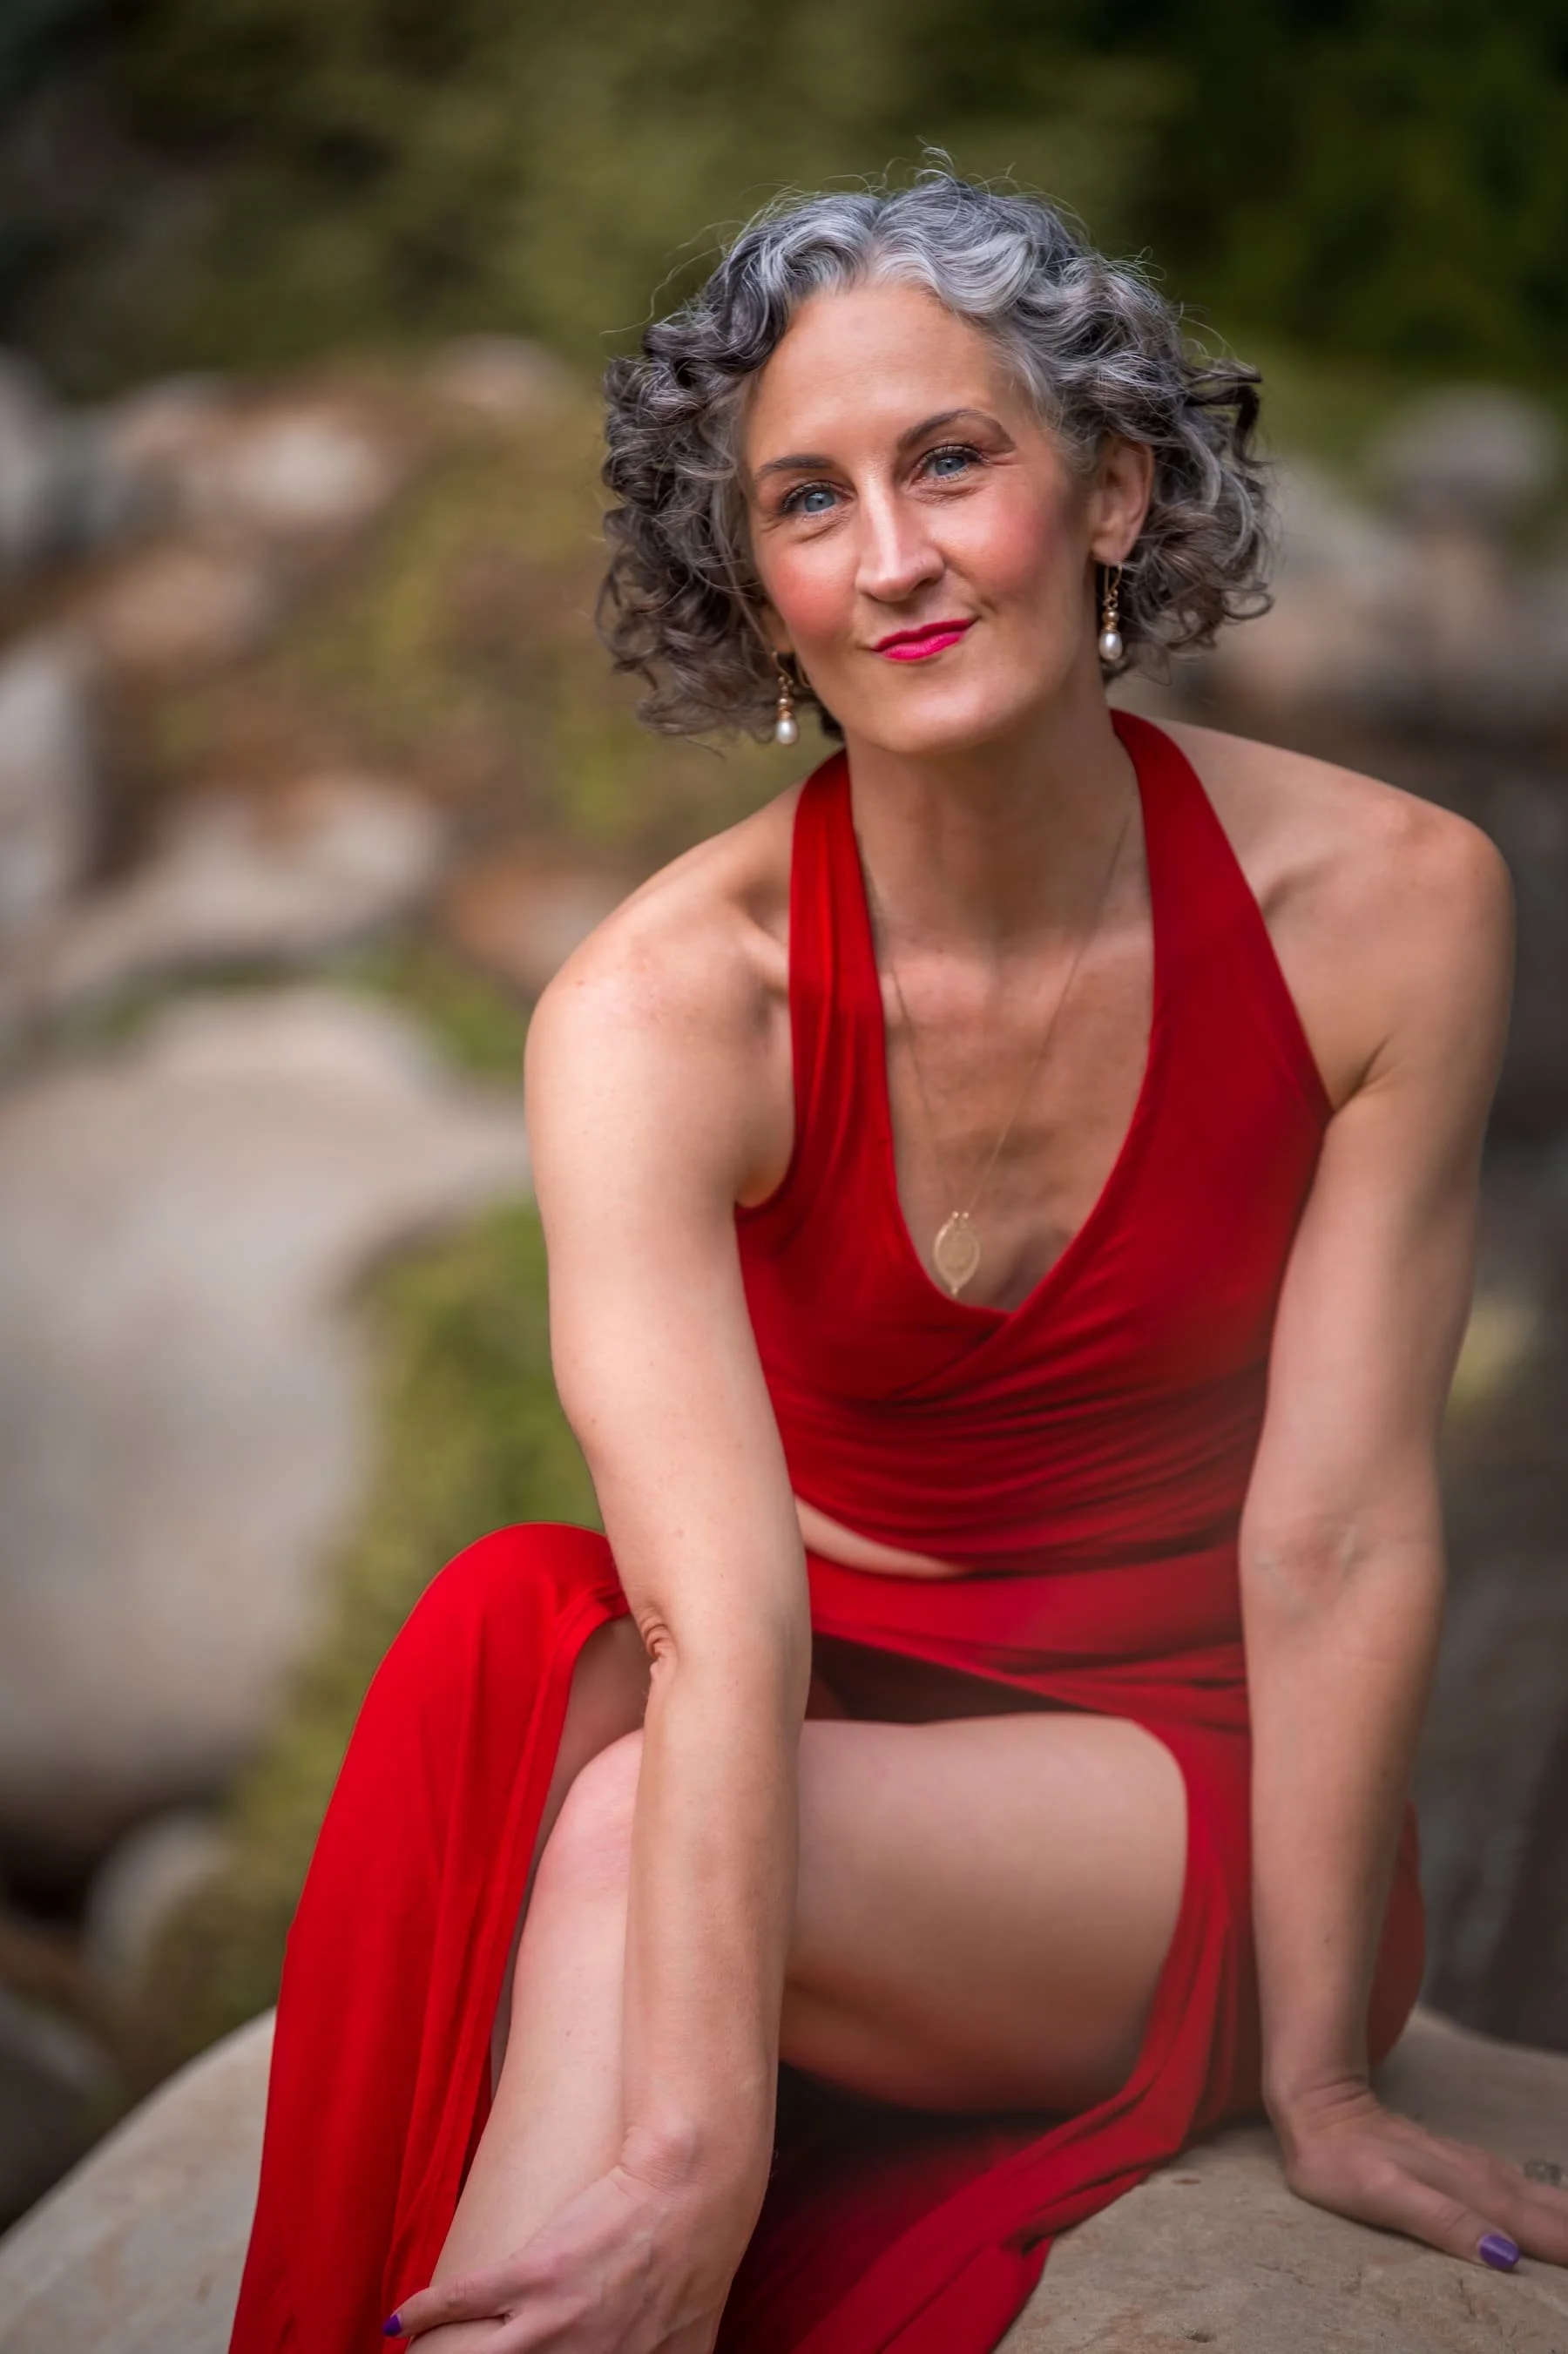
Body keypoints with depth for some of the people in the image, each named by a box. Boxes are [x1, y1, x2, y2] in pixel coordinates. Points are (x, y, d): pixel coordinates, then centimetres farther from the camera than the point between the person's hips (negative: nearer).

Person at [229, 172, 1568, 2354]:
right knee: (515, 1658, -33)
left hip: (1201, 1787, -1)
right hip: (832, 1726, 1)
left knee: (616, 1824, -31)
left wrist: (1316, 2086, -13)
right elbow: (725, 1614, -31)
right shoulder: (657, 1007, -18)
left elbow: (1336, 1536, -14)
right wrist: (695, 2150, -43)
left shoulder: (1387, 905, -15)